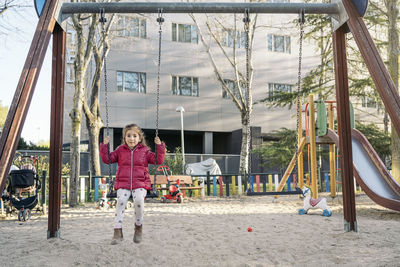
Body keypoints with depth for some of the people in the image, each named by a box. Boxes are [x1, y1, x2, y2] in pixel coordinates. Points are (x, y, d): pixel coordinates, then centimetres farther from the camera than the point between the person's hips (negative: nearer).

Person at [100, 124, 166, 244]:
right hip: (123, 184, 1)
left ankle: (139, 226, -5)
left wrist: (160, 146, -2)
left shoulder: (144, 151, 11)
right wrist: (105, 146, 1)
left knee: (139, 199, -30)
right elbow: (107, 159, 10)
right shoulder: (120, 150, 14)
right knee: (121, 200, -27)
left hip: (140, 184, -1)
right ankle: (117, 232, -22)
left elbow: (158, 160, 6)